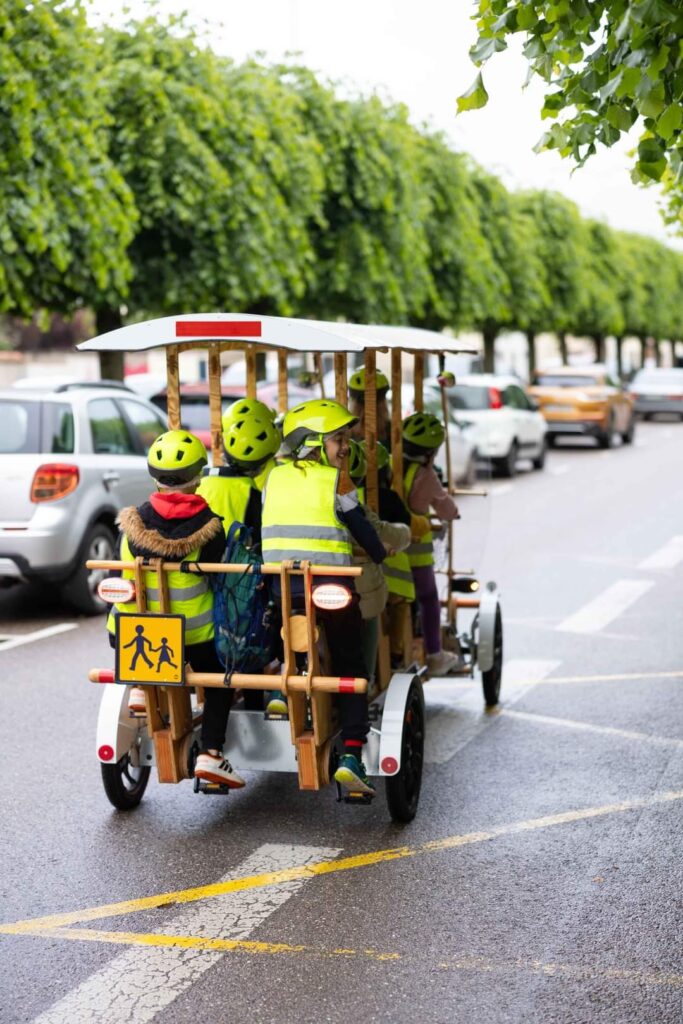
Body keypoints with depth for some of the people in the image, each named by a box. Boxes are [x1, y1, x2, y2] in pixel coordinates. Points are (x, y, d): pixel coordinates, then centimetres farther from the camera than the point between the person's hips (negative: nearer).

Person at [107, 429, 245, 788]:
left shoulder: (134, 521, -6)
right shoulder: (208, 524, -13)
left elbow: (122, 570, 1)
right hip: (193, 631, -2)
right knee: (219, 682, 18)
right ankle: (210, 752, 4)